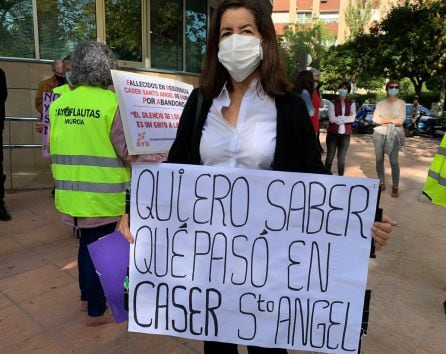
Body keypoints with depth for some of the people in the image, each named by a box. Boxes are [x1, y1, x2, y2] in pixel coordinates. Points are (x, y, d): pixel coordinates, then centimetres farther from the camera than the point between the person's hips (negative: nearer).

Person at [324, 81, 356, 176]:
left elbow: (352, 118, -9)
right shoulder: (332, 104, 1)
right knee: (330, 157, 3)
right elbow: (332, 119, -13)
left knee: (341, 158, 9)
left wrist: (338, 118, -14)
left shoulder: (352, 104, 7)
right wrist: (346, 118, -10)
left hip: (345, 134, 2)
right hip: (333, 133, -2)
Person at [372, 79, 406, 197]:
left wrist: (384, 120, -7)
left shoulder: (401, 103, 2)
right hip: (379, 134, 2)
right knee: (379, 160, 6)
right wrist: (392, 120, -9)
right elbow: (375, 119, -4)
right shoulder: (380, 103, 7)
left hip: (394, 135, -2)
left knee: (394, 161, -5)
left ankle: (395, 187, 3)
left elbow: (400, 121, -8)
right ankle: (381, 183, 19)